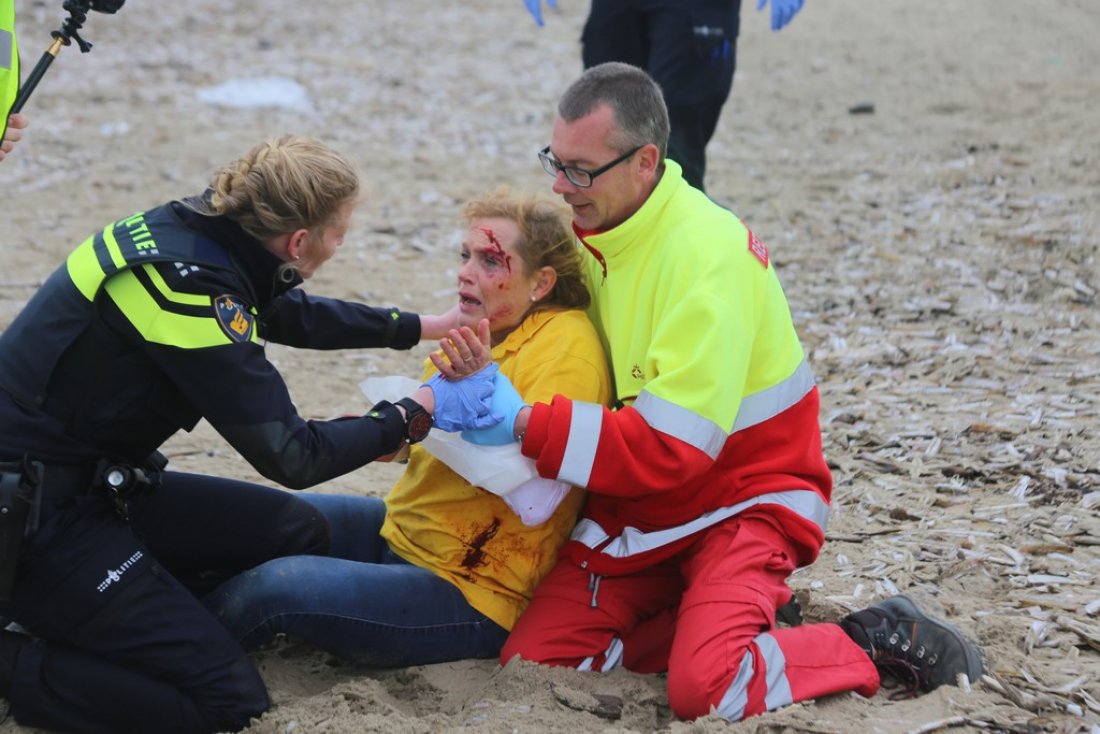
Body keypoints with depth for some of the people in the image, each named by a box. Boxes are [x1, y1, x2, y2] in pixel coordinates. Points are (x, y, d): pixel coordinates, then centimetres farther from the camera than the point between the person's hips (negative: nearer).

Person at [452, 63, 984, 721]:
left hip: (740, 499, -7)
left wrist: (526, 424, -32)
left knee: (705, 690, -26)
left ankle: (877, 641, -1)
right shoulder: (589, 230, 0)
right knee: (532, 661, -8)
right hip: (635, 508, 7)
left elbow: (673, 446, -29)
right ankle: (706, 617, 10)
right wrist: (482, 388, -11)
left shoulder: (708, 253, -24)